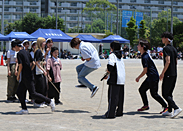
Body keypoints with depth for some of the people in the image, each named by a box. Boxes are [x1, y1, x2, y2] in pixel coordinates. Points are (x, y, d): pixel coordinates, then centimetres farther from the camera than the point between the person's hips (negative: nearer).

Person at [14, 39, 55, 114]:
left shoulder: (19, 54, -11)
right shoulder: (26, 52, 14)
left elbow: (21, 66, -17)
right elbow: (33, 63, 15)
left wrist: (18, 75, -5)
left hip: (26, 77, -9)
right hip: (27, 76, 9)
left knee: (33, 94, -6)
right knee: (19, 92, 10)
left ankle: (49, 101, -5)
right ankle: (24, 109, 8)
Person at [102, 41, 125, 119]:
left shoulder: (112, 55, -8)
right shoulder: (120, 56, 17)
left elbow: (111, 64, -25)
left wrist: (109, 70, -7)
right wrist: (109, 75, 22)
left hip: (115, 80, -8)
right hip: (122, 79, 8)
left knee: (112, 96, -5)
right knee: (120, 96, 14)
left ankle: (110, 114, -4)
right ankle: (119, 112, 21)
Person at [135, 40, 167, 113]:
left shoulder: (145, 57, -19)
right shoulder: (145, 55, 11)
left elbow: (145, 71, -18)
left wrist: (138, 78, -5)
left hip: (153, 77, -10)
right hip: (150, 77, 10)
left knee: (154, 94, -4)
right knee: (142, 89, 13)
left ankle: (166, 107, 4)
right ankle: (146, 105, 21)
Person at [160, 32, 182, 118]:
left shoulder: (166, 48, -13)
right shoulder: (174, 49, 14)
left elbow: (168, 62, -21)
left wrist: (162, 73, -18)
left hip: (168, 74, -9)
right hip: (174, 74, 9)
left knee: (165, 94, -6)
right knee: (169, 93, 15)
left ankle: (176, 108, -16)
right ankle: (169, 111, 18)